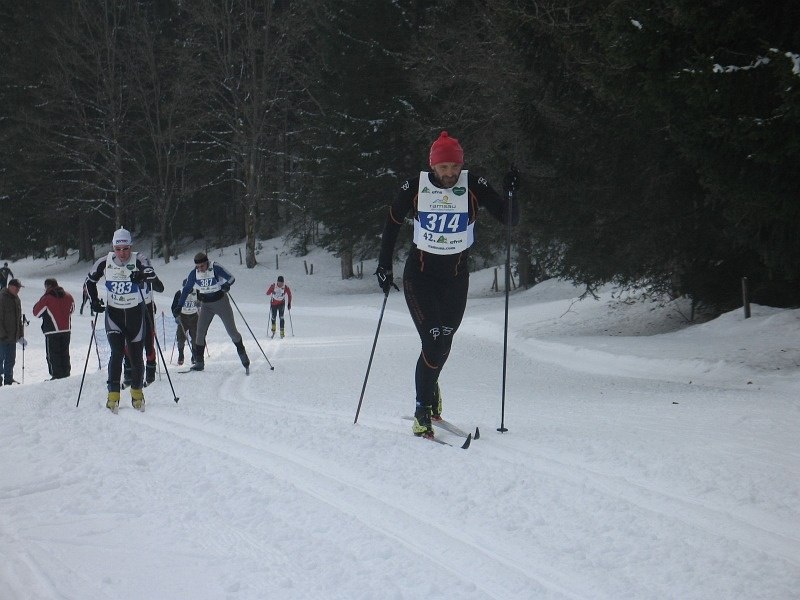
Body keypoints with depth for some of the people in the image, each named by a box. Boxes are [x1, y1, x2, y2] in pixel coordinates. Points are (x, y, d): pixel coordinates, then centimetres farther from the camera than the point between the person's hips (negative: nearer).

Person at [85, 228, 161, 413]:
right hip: (113, 312, 1)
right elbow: (90, 281, 9)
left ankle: (137, 392, 25)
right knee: (117, 352, -14)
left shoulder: (137, 261, -15)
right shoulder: (104, 262, -7)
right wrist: (94, 301, 0)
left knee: (136, 355, 5)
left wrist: (142, 276, -56)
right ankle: (113, 394, -12)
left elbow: (151, 273, -35)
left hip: (135, 312, -1)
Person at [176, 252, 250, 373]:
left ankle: (243, 356, 16)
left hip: (221, 302, -3)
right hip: (206, 305, 3)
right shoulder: (194, 274, -6)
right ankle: (199, 362, 0)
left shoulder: (216, 268, -17)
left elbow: (231, 278, -14)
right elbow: (186, 289, 4)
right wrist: (179, 306, 3)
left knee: (231, 330, -1)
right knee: (200, 332, -6)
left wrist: (226, 284, -36)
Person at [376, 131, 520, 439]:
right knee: (433, 342, -14)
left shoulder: (474, 187, -11)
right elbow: (392, 223, 3)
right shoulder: (415, 187, -11)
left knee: (444, 343, 10)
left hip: (456, 277, 2)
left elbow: (509, 219, -11)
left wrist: (510, 194, -30)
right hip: (420, 273, -2)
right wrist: (384, 265, 1)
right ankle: (423, 411, -1)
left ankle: (429, 386, 42)